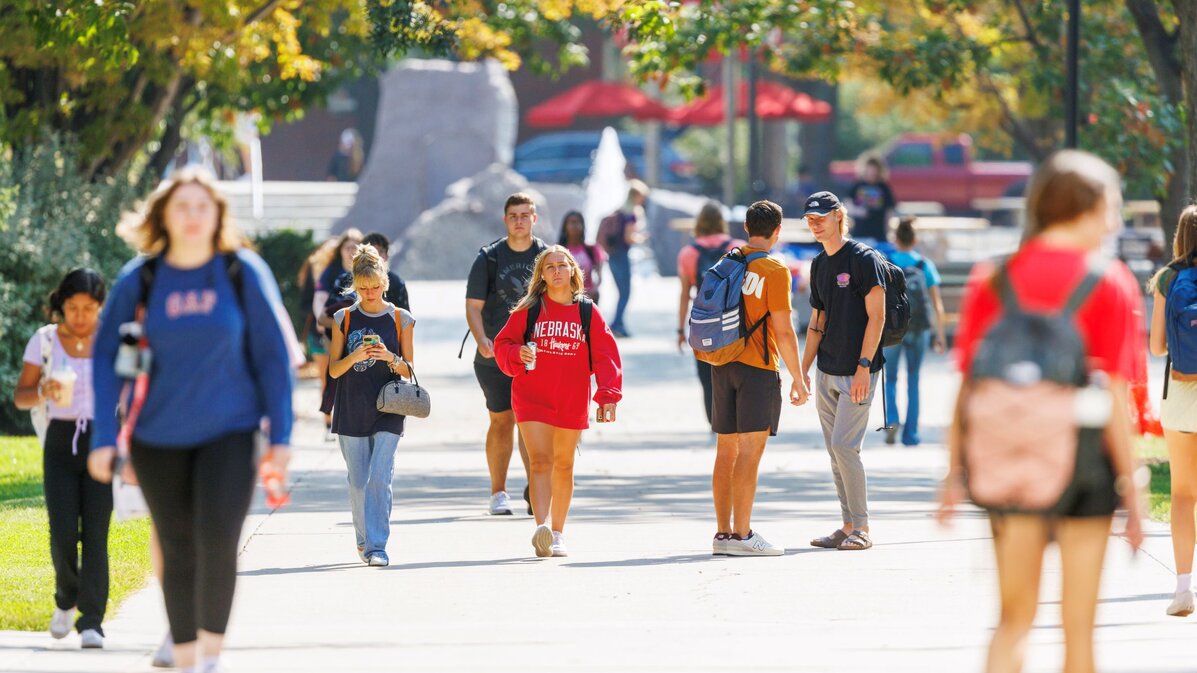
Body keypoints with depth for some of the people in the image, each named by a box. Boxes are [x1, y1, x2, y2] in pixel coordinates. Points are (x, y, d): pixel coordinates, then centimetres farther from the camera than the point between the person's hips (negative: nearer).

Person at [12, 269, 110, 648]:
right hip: (61, 442, 1)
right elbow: (20, 397, 3)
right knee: (63, 534, -9)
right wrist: (44, 392, -18)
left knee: (95, 533, -9)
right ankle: (66, 599, 20)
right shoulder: (44, 340, 2)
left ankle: (91, 622, -9)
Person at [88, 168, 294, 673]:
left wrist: (280, 434, -1)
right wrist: (104, 437, -4)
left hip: (229, 432, -1)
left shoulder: (244, 273, -3)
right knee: (177, 552, 8)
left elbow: (272, 355, 2)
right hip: (158, 439, 1)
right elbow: (105, 356, 3)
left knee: (217, 541, -18)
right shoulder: (139, 280, -2)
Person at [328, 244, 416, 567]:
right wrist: (355, 357, -16)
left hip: (387, 411, -2)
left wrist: (390, 358, -16)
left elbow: (409, 370, 5)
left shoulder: (400, 319, 3)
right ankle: (364, 540, 22)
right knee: (358, 482, 6)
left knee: (380, 478, -13)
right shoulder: (344, 319, 5)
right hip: (351, 412, 2)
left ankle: (377, 546, -13)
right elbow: (334, 370, 3)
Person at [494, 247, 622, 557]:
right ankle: (541, 529, -27)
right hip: (532, 398, -2)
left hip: (572, 401, 2)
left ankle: (557, 534, 22)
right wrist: (517, 355, -18)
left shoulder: (587, 312, 4)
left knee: (563, 465, 11)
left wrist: (608, 395, -7)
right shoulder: (528, 310, 1)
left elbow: (605, 355, 2)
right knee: (540, 461, -14)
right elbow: (503, 344, 4)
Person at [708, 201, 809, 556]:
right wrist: (798, 379, -4)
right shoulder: (774, 271, -9)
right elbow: (783, 332, -11)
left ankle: (723, 533, 10)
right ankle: (741, 535, -10)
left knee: (726, 451, 9)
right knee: (750, 451, -7)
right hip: (758, 367, -7)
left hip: (722, 366, 7)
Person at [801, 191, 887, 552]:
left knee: (843, 446, -12)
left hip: (857, 372, -8)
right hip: (827, 373, 8)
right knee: (835, 452, 7)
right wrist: (804, 369, 13)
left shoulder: (863, 258, -9)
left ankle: (862, 528, -6)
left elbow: (876, 316, -13)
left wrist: (863, 367, -19)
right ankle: (849, 527, 13)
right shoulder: (819, 264, 14)